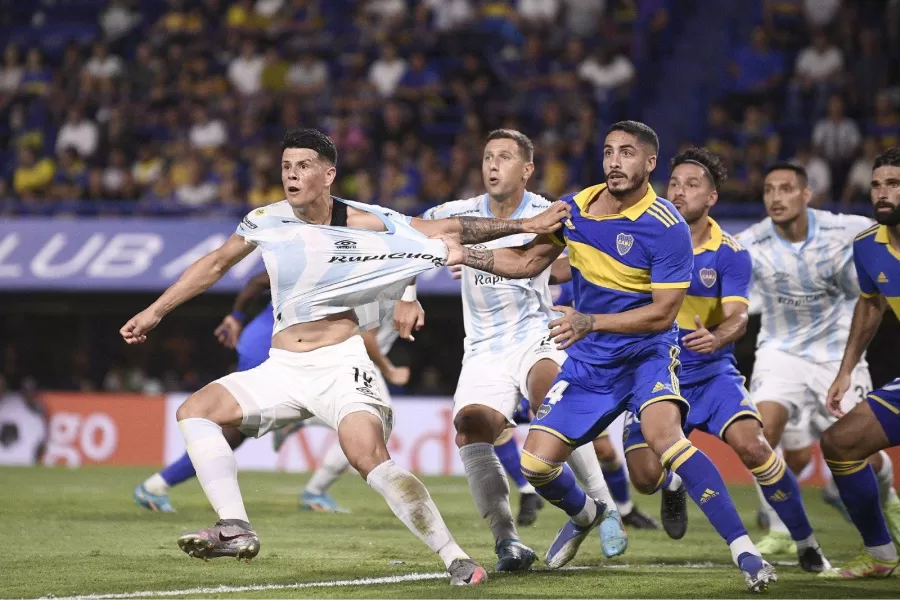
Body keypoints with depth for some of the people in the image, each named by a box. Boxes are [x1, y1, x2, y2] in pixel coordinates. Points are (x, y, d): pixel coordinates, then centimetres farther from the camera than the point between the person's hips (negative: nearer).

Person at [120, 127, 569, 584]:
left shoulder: (367, 224, -8)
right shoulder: (266, 221, 1)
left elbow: (452, 229, -2)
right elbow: (215, 265, 18)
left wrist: (524, 225, -8)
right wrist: (155, 311, 19)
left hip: (340, 363, -5)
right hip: (282, 367, 5)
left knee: (371, 459, -27)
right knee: (193, 412, -12)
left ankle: (455, 558, -21)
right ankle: (235, 530, -20)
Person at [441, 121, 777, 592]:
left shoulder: (666, 227, -19)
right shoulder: (575, 208, -1)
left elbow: (663, 313, -20)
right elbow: (529, 261, 14)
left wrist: (590, 322, -29)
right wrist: (466, 254, 1)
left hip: (647, 353, -5)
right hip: (588, 361, 6)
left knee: (663, 433, -34)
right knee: (536, 464, -1)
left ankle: (745, 552, -32)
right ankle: (584, 514, 36)